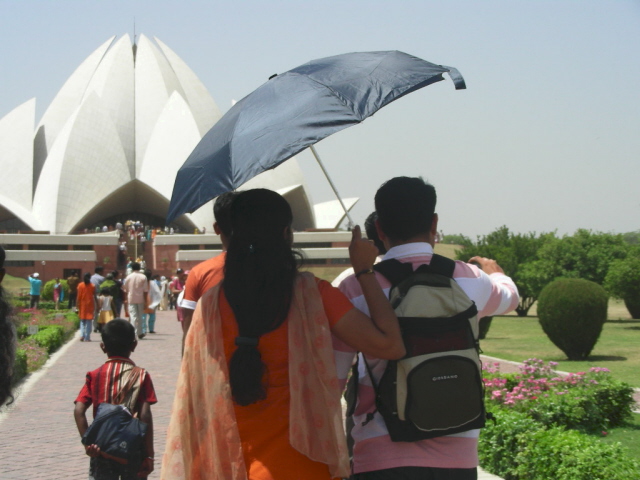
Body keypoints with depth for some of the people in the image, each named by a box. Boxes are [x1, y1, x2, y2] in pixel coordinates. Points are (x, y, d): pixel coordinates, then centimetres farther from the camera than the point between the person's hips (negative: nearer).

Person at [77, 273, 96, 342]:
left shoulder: (80, 285, -1)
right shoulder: (92, 286, -3)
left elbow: (78, 297, -2)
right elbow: (94, 297, -1)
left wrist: (78, 306, 4)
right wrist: (95, 306, 7)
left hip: (82, 305, 1)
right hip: (90, 305, -1)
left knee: (82, 321, 12)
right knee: (89, 321, 3)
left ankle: (82, 335, -6)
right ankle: (87, 337, 0)